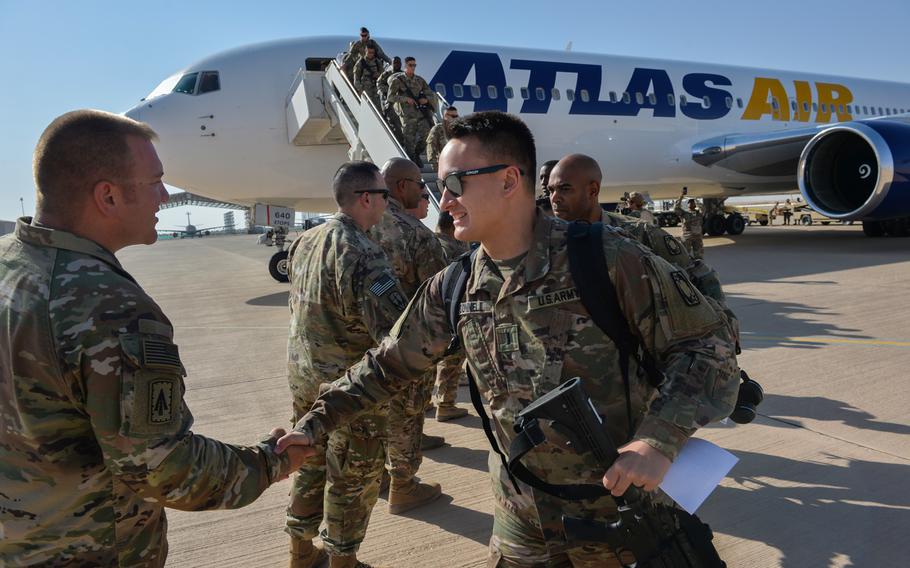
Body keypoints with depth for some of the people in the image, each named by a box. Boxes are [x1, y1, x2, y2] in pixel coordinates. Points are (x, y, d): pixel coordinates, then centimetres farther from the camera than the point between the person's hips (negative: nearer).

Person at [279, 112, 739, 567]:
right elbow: (387, 365, 9)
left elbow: (706, 344, -13)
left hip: (621, 504, -3)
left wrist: (659, 439, -25)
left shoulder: (606, 259, -19)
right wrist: (315, 422, 7)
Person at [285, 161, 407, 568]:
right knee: (354, 479, 10)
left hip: (303, 375, 8)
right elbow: (397, 329, -30)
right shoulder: (361, 252, -23)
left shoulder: (305, 242, 4)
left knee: (311, 463, 23)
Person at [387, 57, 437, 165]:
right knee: (409, 140, 0)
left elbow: (431, 94, 16)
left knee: (426, 134, -5)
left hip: (421, 111, 3)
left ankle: (417, 155, 19)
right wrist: (405, 98, -15)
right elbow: (390, 97, -3)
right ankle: (411, 160, 13)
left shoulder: (420, 80, 11)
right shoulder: (398, 80, 0)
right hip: (407, 115, -3)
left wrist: (426, 99, -7)